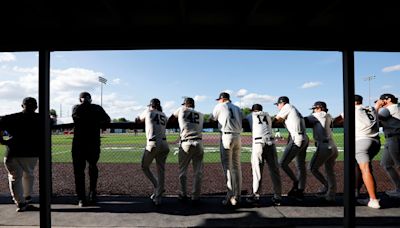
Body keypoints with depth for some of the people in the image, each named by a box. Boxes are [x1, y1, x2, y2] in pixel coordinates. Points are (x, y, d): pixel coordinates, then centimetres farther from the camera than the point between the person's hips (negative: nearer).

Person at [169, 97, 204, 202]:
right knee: (198, 172, 10)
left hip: (185, 144, -2)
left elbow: (170, 120, 15)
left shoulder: (181, 110, 9)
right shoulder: (201, 115, 15)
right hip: (198, 144, 2)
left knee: (182, 171, 14)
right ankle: (195, 196, 15)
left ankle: (183, 195, 22)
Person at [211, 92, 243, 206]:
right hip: (237, 137, 5)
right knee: (236, 167, 10)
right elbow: (243, 121, 12)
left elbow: (212, 119, 14)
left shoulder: (220, 106, 4)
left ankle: (230, 196, -7)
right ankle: (237, 196, 14)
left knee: (227, 167, -4)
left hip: (226, 136, -5)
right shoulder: (237, 108, 19)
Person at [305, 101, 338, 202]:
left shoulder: (318, 115, -1)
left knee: (313, 168, 5)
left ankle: (326, 187, 4)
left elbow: (305, 120, -3)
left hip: (324, 146, -8)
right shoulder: (328, 117, 18)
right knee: (330, 172, 13)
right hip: (333, 147, 8)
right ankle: (331, 195, 17)